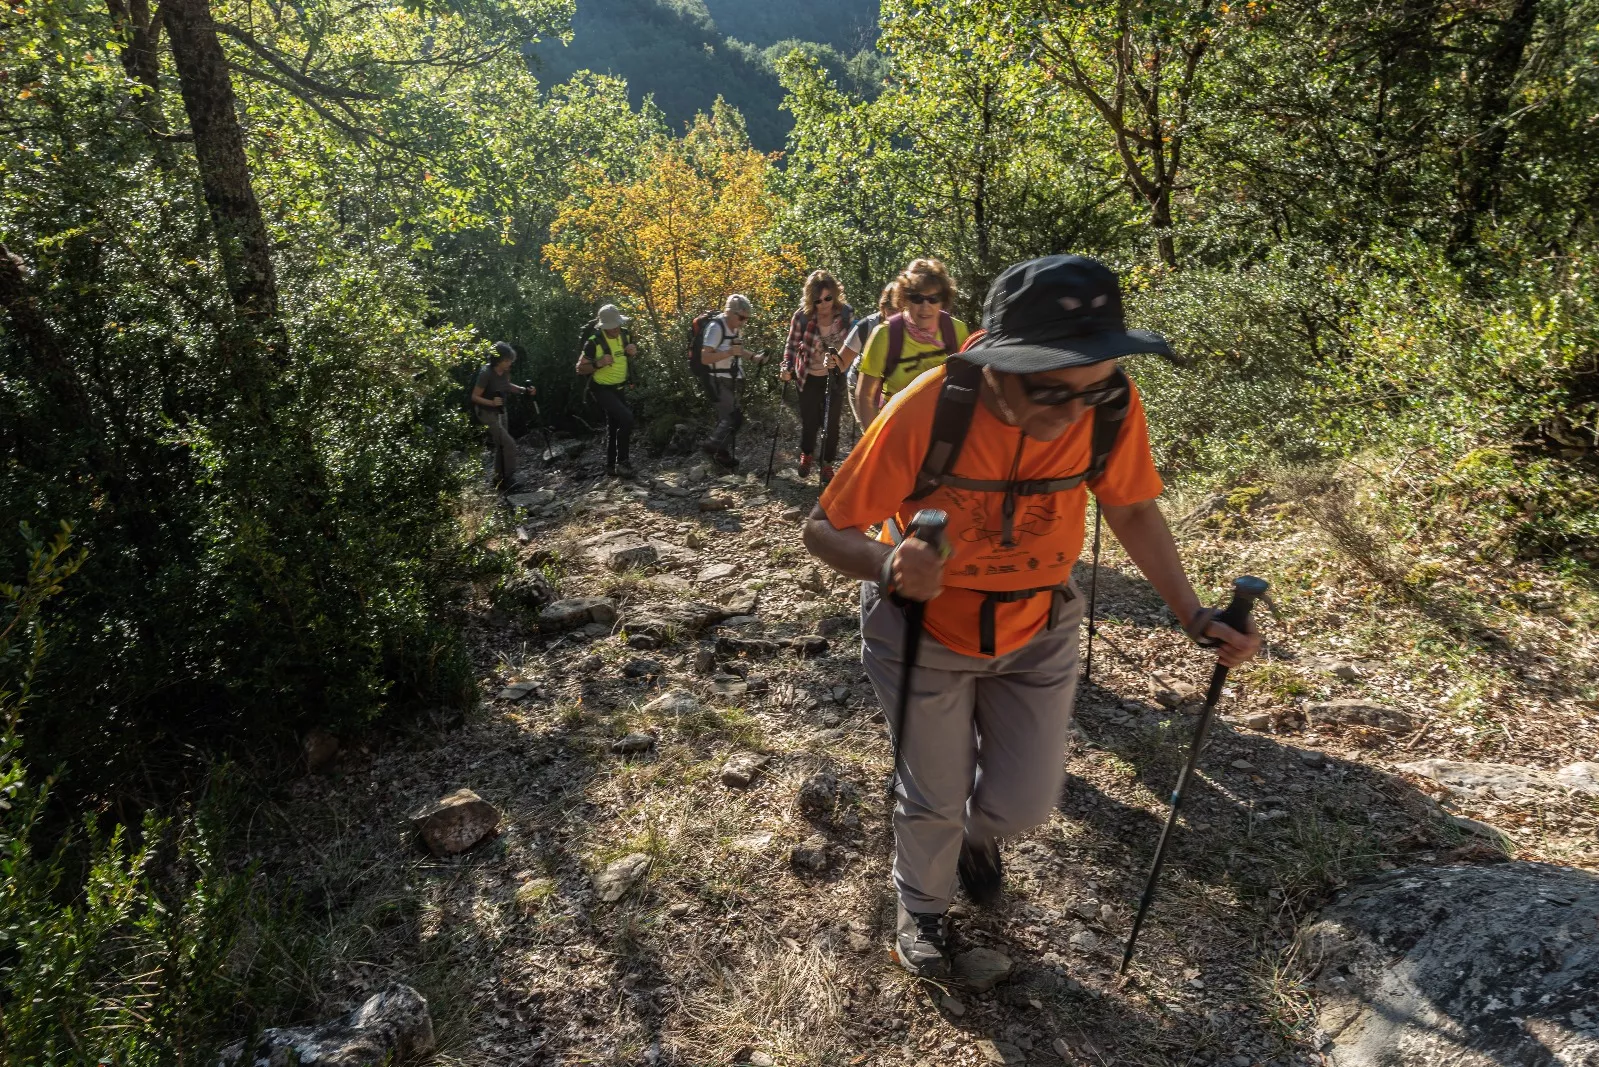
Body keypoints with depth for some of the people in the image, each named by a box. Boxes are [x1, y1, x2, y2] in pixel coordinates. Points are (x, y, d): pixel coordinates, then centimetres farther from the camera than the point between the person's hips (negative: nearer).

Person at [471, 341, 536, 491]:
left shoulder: (505, 371, -9)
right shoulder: (486, 373, -28)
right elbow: (475, 397, -21)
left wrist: (524, 389, -3)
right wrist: (492, 402, -36)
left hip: (500, 411, 8)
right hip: (487, 413, -8)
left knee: (501, 445, 14)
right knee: (509, 443, -14)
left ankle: (499, 479, 26)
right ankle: (509, 478, -2)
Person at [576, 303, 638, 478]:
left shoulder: (626, 334, -6)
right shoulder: (594, 342, -22)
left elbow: (633, 354, 13)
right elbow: (580, 368, -15)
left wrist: (634, 352, -11)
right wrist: (598, 363, -33)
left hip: (620, 387, 7)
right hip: (603, 389, -7)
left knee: (613, 426, 16)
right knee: (626, 418, -24)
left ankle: (611, 466, 31)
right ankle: (621, 463, -12)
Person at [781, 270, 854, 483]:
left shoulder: (846, 313, -14)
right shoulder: (802, 316, -19)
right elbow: (792, 345, -4)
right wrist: (787, 368, -15)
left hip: (835, 377, 1)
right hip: (809, 378, -1)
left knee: (832, 423, 5)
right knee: (809, 421, 9)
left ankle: (827, 464, 27)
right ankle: (806, 454, 41)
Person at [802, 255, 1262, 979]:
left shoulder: (1112, 406, -22)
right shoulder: (926, 411, -32)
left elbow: (1132, 510, -3)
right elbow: (824, 529, -24)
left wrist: (1192, 615, -13)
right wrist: (887, 563, -45)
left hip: (1036, 634, 3)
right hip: (924, 633, -3)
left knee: (1026, 802, 12)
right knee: (933, 801, 13)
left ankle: (977, 836, 52)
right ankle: (922, 906, 48)